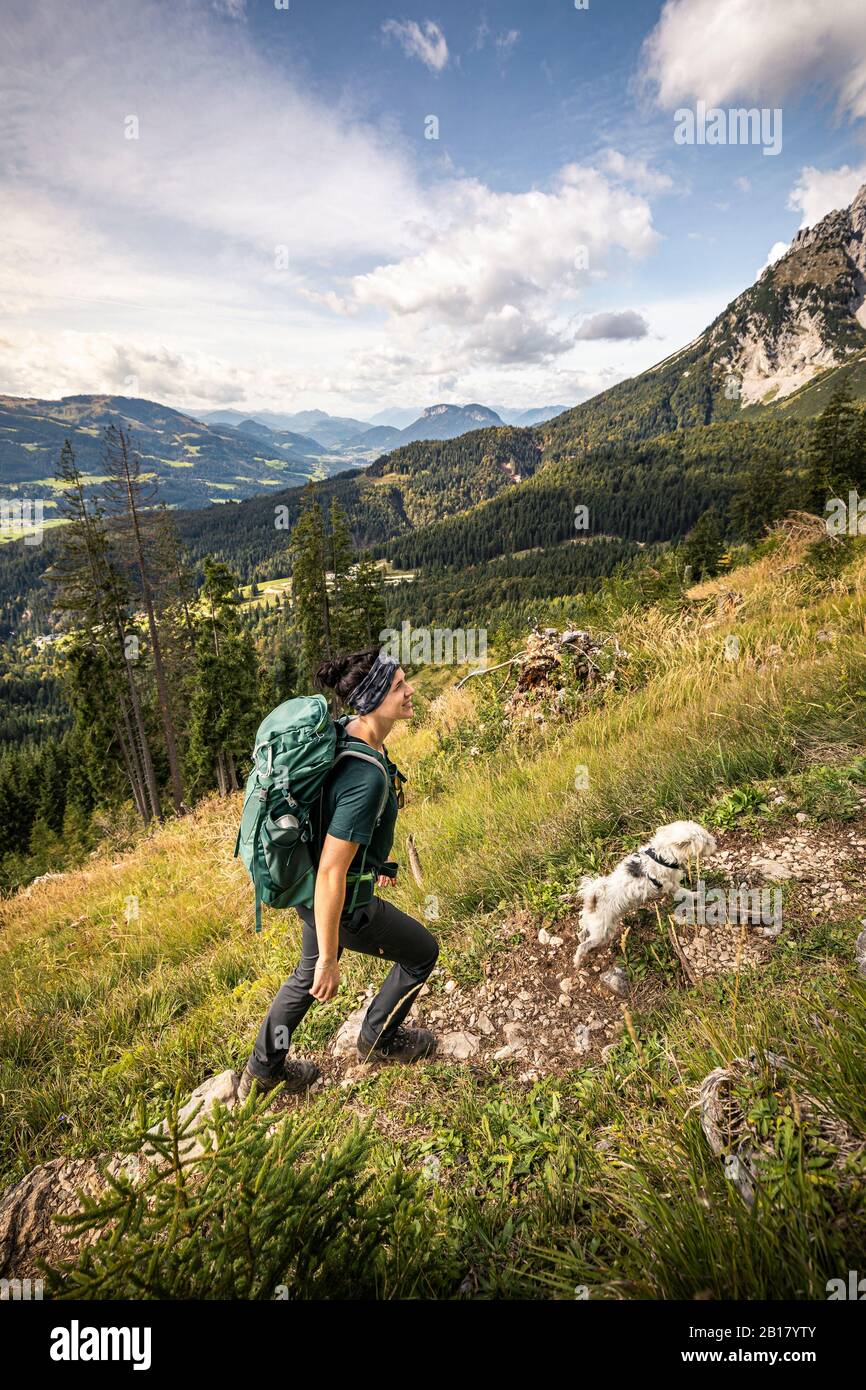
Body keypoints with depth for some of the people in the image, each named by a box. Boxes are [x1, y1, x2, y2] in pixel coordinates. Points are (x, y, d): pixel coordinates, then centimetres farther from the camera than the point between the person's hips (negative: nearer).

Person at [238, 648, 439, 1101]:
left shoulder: (348, 731, -7)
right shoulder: (366, 777, -36)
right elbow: (331, 873, -32)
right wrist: (330, 960, -21)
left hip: (312, 888, 9)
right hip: (340, 903, -8)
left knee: (307, 973, 31)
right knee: (422, 952, 18)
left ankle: (262, 1070, 52)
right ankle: (378, 1041, 42)